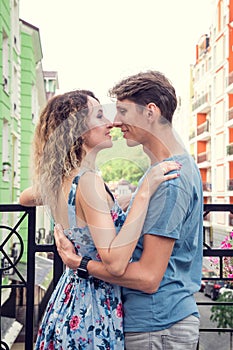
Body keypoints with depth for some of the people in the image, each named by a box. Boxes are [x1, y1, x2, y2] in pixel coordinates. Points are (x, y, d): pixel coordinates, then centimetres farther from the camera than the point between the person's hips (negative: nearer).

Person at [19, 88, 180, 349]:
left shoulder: (56, 180, 0)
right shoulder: (89, 182, -25)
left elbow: (24, 198, 24)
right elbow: (115, 264, -32)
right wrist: (144, 192, -32)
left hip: (69, 296, 9)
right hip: (96, 306, -9)